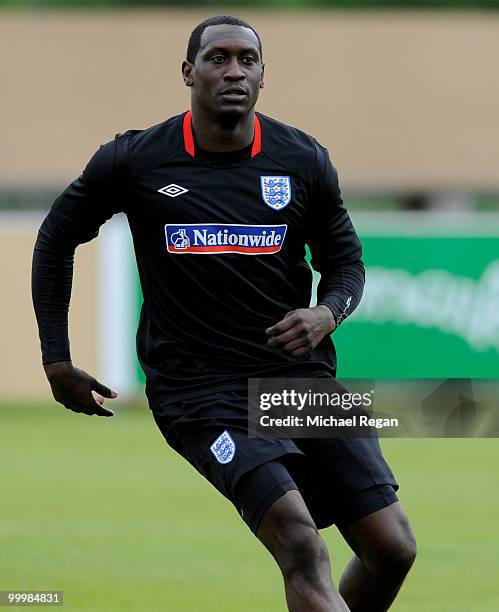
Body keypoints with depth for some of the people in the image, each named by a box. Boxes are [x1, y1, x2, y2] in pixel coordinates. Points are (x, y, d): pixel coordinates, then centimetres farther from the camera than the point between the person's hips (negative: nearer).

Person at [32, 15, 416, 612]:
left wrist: (326, 314, -8)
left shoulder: (304, 161, 4)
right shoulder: (135, 160, -2)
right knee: (301, 545, -25)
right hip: (199, 390, -4)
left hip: (301, 373, 4)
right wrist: (56, 360, 11)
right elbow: (56, 239, 13)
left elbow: (345, 261, 15)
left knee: (392, 549, -5)